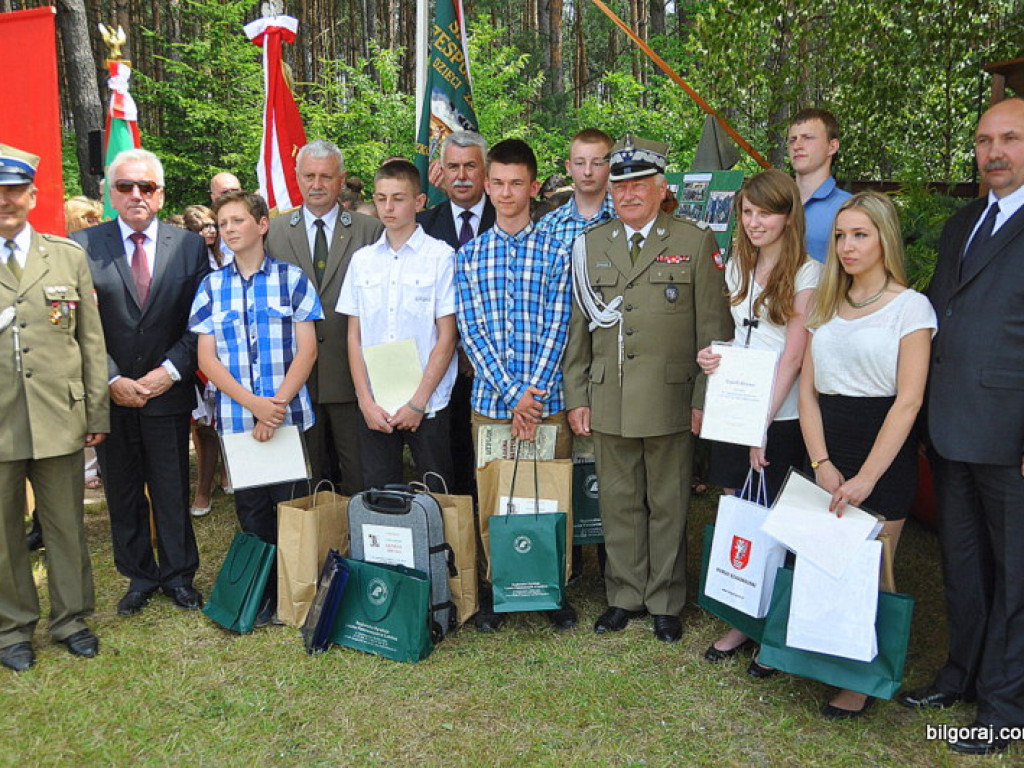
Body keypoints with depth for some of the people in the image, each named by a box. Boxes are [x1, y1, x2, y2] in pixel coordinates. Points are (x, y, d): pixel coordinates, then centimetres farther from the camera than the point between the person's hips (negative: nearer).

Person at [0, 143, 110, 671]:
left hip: (59, 418, 1)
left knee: (67, 526, 11)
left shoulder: (69, 257, 8)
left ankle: (72, 619, 27)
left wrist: (97, 412, 3)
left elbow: (92, 340, 7)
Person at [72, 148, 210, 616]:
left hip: (168, 392, 0)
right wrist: (113, 381, -12)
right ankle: (139, 575, 29)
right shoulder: (82, 246, -1)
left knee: (172, 490, 9)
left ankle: (178, 575, 26)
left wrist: (170, 371, -10)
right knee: (122, 492, 12)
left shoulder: (190, 246, 2)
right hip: (110, 396, 1)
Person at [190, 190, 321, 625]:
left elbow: (307, 349, -3)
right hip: (236, 420, 2)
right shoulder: (211, 286, 7)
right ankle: (263, 594, 23)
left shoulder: (291, 278, 1)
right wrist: (253, 404, -12)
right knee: (252, 511, 8)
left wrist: (277, 405, -13)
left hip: (290, 416, -2)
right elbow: (207, 357, 2)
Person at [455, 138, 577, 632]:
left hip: (547, 400, -1)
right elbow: (471, 331, 0)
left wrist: (534, 393, -13)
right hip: (490, 400, 2)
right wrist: (513, 394, -10)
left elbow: (557, 328, -4)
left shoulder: (555, 252, 3)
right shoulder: (469, 256, 7)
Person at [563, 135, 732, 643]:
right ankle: (625, 596, 28)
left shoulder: (696, 244, 1)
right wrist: (576, 397, 5)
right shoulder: (590, 245, 10)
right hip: (608, 402, 3)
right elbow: (577, 328, 10)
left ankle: (665, 601, 25)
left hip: (670, 401, -3)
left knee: (668, 505, 8)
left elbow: (713, 330, -1)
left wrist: (704, 400, -6)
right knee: (618, 502, 12)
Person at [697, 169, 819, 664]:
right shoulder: (737, 266, 11)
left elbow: (793, 355, -13)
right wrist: (713, 357, -3)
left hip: (780, 417, -6)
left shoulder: (806, 274, -9)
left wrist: (763, 424, -14)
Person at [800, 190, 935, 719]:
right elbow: (807, 390, 6)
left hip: (884, 452, -4)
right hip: (825, 448, 5)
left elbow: (908, 401, -12)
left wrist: (866, 477, -18)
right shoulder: (825, 307, 11)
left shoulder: (910, 307, -5)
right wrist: (821, 462, -7)